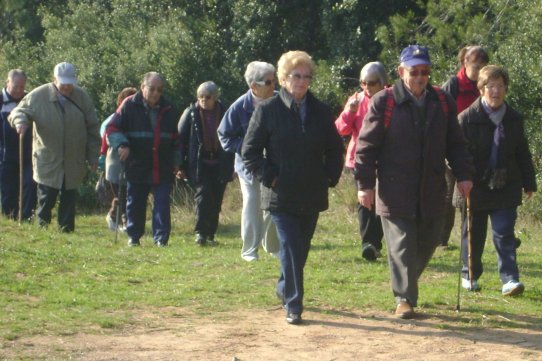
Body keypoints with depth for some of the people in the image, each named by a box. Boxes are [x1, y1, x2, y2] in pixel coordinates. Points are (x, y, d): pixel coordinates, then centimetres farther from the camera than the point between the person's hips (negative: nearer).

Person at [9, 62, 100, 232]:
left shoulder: (82, 97, 0)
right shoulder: (39, 96, -6)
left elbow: (92, 129, 6)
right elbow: (19, 111, 1)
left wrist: (93, 157, 6)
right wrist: (20, 121, -25)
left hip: (74, 163, 2)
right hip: (47, 160, -2)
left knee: (69, 199, 6)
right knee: (46, 198, -1)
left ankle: (67, 230, 13)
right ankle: (42, 228, 15)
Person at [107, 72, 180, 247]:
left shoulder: (168, 109, 8)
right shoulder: (130, 106, -4)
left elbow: (175, 139, 18)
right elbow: (112, 128, -3)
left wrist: (176, 161, 16)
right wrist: (121, 145, -20)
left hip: (163, 168, 2)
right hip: (136, 166, -2)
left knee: (162, 203, -5)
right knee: (135, 203, 8)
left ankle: (161, 238, -1)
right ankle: (133, 236, 20)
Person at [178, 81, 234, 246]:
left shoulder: (224, 113, 4)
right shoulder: (191, 113, 0)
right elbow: (181, 139, 2)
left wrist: (231, 165, 7)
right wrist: (181, 166, -2)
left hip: (219, 164, 2)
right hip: (199, 163, -2)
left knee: (216, 201, 5)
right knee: (203, 194, -16)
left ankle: (210, 235, 14)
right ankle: (200, 233, -16)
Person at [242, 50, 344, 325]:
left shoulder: (321, 111, 7)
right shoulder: (268, 110, -4)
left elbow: (335, 149, 18)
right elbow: (250, 152, -2)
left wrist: (330, 177, 5)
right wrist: (269, 177, -10)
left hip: (312, 196, 4)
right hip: (281, 196, -4)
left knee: (301, 249, 14)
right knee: (291, 249, -11)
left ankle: (285, 288, 37)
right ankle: (293, 305, -7)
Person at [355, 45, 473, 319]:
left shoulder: (442, 103, 8)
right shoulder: (383, 102, -5)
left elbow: (455, 144, 13)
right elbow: (366, 146, -4)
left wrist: (463, 175, 1)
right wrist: (365, 184, -8)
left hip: (432, 193, 4)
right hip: (395, 192, -4)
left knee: (427, 245, 11)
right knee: (401, 247, -5)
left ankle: (406, 285, 32)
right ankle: (404, 299, 3)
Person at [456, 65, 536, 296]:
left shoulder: (514, 119, 6)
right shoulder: (467, 118, -7)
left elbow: (523, 154, 13)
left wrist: (529, 183, 13)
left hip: (505, 188, 2)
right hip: (475, 188, -2)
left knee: (504, 233, -4)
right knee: (473, 235, 10)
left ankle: (510, 279, -7)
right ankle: (470, 275, 26)